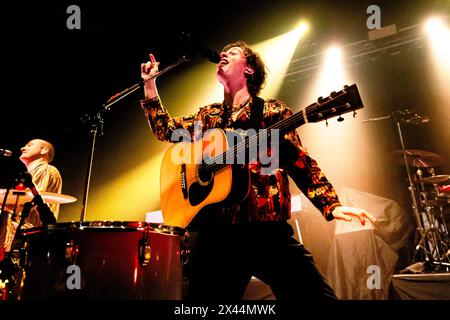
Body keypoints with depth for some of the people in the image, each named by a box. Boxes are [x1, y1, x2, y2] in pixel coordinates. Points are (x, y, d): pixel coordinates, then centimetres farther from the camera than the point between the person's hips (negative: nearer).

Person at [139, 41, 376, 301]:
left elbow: (299, 161, 1)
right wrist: (150, 84, 19)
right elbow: (165, 129, 22)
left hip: (267, 228, -3)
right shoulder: (209, 116, 17)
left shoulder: (271, 110, 5)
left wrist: (331, 205, -11)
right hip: (216, 231, 4)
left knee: (317, 294, -10)